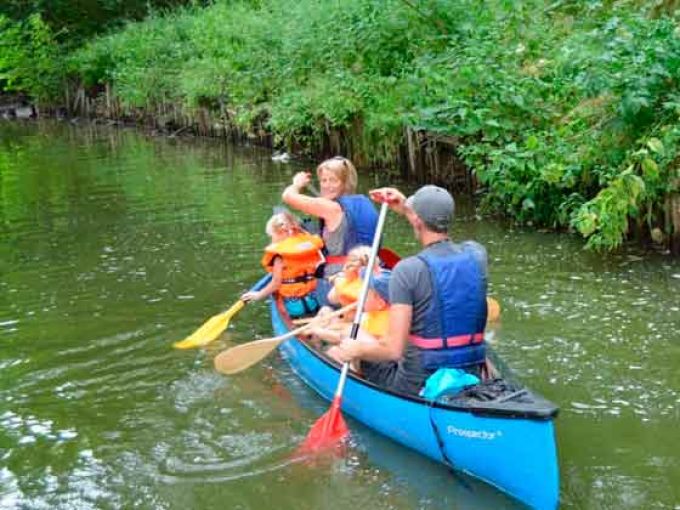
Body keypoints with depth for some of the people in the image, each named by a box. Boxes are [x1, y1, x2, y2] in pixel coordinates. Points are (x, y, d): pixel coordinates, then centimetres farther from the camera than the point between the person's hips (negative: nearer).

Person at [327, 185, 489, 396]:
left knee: (335, 354, 12)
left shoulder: (408, 269, -19)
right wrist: (405, 209, 24)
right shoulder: (476, 253, -3)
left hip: (419, 386, -6)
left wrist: (356, 350, -4)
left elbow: (393, 349, -21)